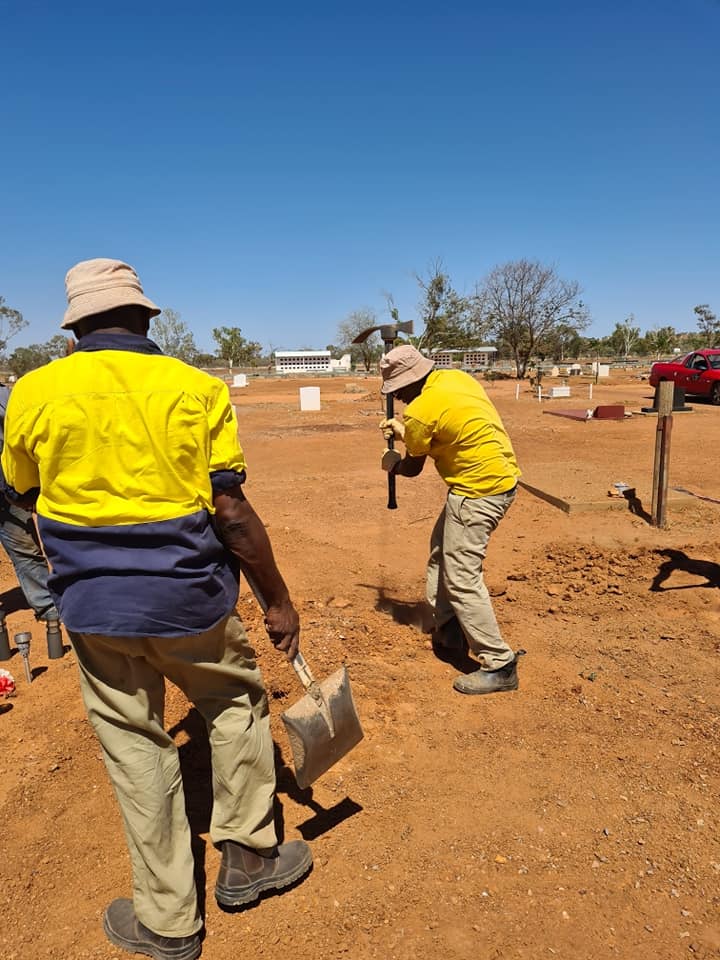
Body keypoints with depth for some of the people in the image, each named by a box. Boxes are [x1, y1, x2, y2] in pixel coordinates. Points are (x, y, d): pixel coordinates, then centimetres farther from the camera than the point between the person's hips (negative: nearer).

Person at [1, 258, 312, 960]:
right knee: (237, 703, 24)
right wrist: (278, 600, -2)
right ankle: (246, 859, 33)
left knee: (133, 746, 16)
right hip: (191, 599, -1)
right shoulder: (197, 388, -8)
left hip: (93, 606, 2)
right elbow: (230, 511, -12)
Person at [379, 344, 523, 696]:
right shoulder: (456, 377, 5)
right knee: (442, 552, 22)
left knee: (461, 578, -5)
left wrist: (392, 463, 19)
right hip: (502, 477, 10)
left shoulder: (420, 411, -18)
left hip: (479, 492, -10)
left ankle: (499, 666, 2)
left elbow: (413, 468, -2)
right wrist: (405, 431, 26)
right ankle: (448, 627, 32)